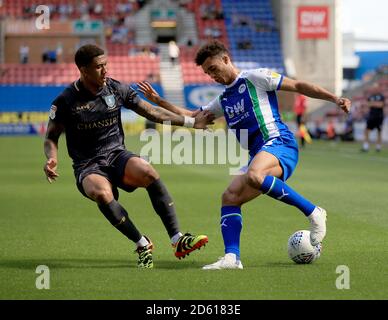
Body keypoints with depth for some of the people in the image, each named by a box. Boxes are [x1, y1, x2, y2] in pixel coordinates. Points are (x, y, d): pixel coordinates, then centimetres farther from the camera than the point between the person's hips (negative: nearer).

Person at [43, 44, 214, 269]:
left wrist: (191, 122, 7)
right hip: (88, 167, -2)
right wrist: (52, 160, -18)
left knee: (148, 173, -31)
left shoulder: (116, 89, 2)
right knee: (101, 193, -37)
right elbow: (52, 137, 4)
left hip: (117, 155, 2)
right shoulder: (65, 101, -6)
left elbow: (151, 112, 10)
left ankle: (177, 240, -30)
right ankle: (142, 245, -23)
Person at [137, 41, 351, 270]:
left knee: (254, 176, -36)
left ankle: (313, 212, -27)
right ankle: (232, 257, -17)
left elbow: (298, 86, 1)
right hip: (259, 155, 8)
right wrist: (159, 101, 25)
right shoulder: (224, 101, 26)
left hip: (279, 143, -8)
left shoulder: (255, 78, 4)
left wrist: (334, 99, -7)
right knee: (230, 197, -9)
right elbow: (191, 117, 34)